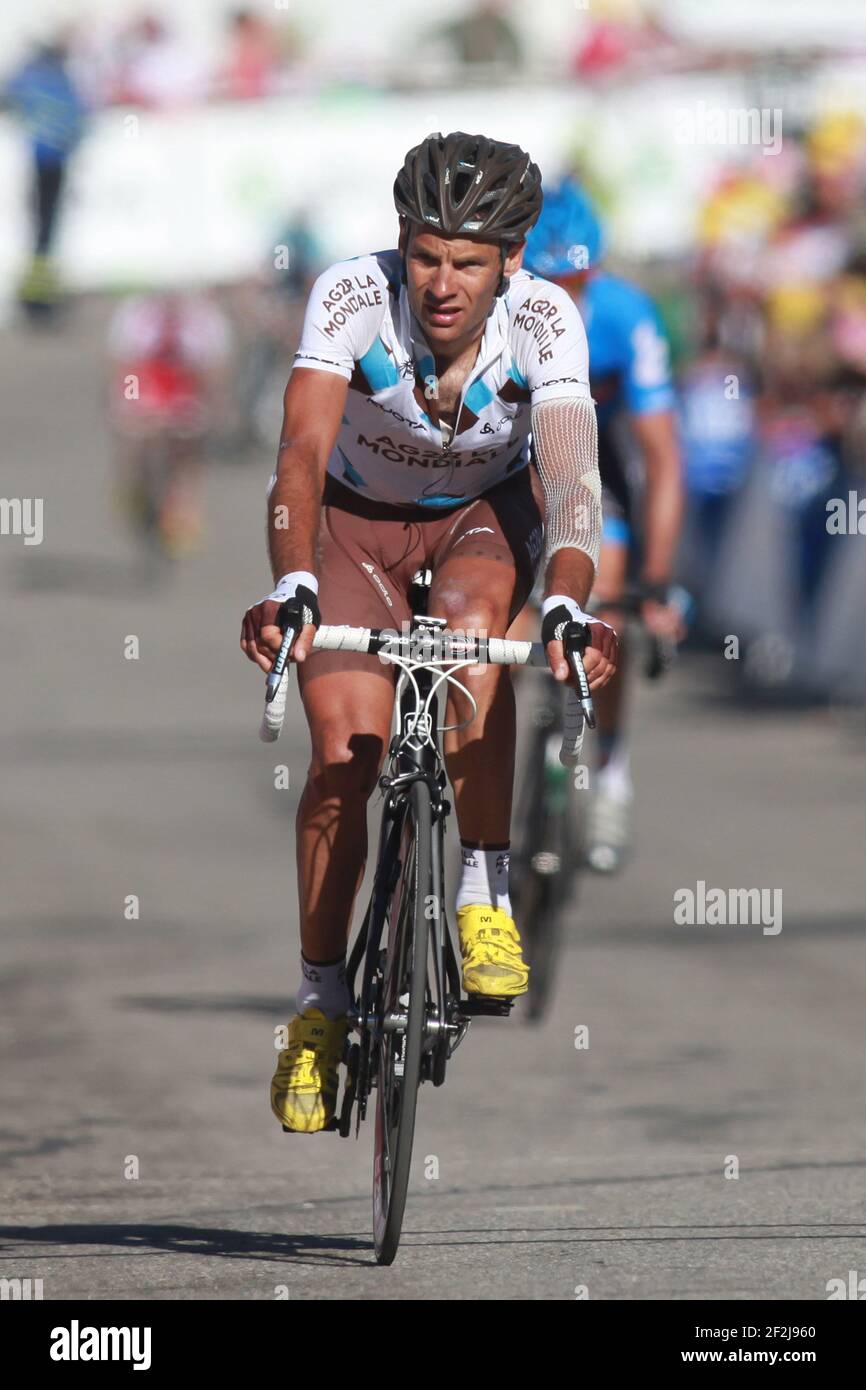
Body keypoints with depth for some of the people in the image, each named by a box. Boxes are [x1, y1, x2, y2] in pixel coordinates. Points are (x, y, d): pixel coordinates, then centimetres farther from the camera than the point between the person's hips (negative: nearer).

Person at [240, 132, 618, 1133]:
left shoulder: (544, 320, -28)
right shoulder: (351, 297, -30)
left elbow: (570, 476, -38)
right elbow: (302, 451, -39)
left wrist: (565, 604, -56)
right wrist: (291, 588, -55)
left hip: (484, 516, 0)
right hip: (358, 520, 0)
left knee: (470, 624, -34)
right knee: (346, 750, -15)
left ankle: (485, 895, -21)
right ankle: (318, 1003, 2)